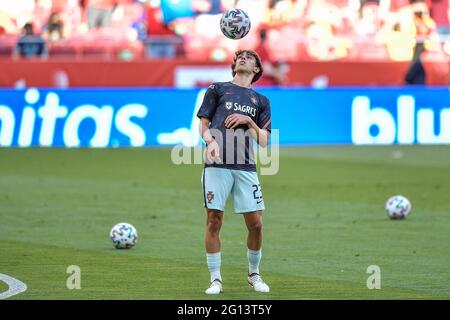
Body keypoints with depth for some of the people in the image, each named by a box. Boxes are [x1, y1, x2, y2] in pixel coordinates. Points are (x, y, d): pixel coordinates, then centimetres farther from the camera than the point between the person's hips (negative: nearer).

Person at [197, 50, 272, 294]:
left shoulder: (261, 101, 20)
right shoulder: (217, 89, 16)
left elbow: (264, 141, 14)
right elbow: (203, 125, 11)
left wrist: (248, 121, -1)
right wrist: (210, 140, -9)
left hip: (246, 166, 2)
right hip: (217, 164, -2)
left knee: (255, 223, -3)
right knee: (214, 220, -6)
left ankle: (254, 275, 16)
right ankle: (215, 279, 1)